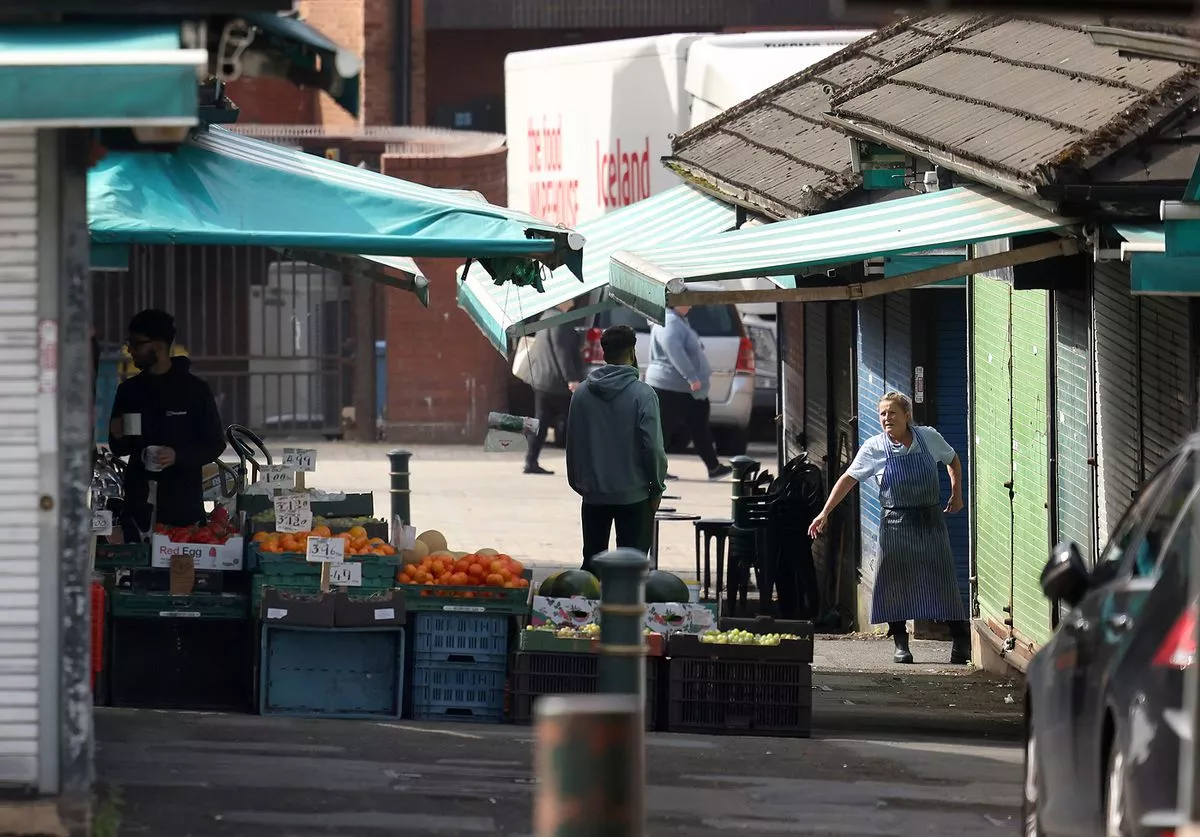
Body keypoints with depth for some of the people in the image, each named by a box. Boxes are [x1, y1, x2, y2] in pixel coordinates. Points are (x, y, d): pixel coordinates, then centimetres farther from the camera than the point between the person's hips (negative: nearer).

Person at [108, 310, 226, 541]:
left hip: (183, 503, -4)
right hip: (139, 503, 4)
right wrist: (117, 438, -3)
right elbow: (118, 450, 21)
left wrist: (178, 455, -17)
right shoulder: (129, 390, 13)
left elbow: (215, 444, -1)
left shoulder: (194, 389, 0)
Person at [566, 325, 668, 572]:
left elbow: (573, 443, 6)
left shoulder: (582, 394, 0)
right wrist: (657, 488, -1)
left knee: (591, 561, 12)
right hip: (634, 495, -4)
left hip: (594, 494, 4)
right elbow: (653, 446, -13)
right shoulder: (642, 394, -12)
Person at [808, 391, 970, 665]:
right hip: (896, 524, 0)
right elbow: (848, 479, -6)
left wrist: (956, 494, 11)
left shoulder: (929, 438, -2)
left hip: (930, 520, 0)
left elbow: (953, 460, 17)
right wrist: (825, 513, -12)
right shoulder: (874, 448, -4)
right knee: (897, 582, -3)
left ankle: (961, 642, 5)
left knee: (942, 578, -2)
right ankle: (901, 645, 7)